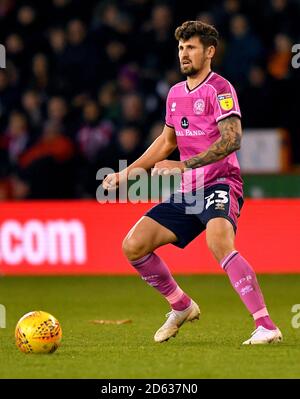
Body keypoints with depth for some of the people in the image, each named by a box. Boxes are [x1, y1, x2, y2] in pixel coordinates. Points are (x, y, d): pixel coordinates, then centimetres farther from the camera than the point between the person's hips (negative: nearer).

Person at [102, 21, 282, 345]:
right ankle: (182, 307, 20)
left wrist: (184, 166, -26)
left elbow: (231, 139, -21)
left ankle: (266, 327, -36)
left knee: (219, 244, -35)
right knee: (133, 246, 0)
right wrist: (127, 173, 24)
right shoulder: (176, 93, 15)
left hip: (219, 185, -8)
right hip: (185, 193, 8)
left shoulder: (219, 89, -9)